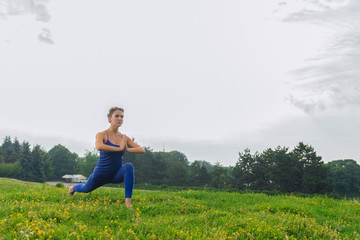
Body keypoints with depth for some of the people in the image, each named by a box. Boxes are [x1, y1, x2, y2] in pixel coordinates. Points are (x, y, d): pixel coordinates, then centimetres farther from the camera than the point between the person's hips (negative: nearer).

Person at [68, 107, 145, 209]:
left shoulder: (124, 138, -4)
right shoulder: (102, 135, -16)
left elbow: (142, 150, -10)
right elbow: (99, 147, -39)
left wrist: (127, 149, -26)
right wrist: (119, 148, -36)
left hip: (116, 174, 2)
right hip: (101, 173, -2)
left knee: (129, 167, -32)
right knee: (85, 189, 25)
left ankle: (128, 202, -32)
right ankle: (73, 188, 64)